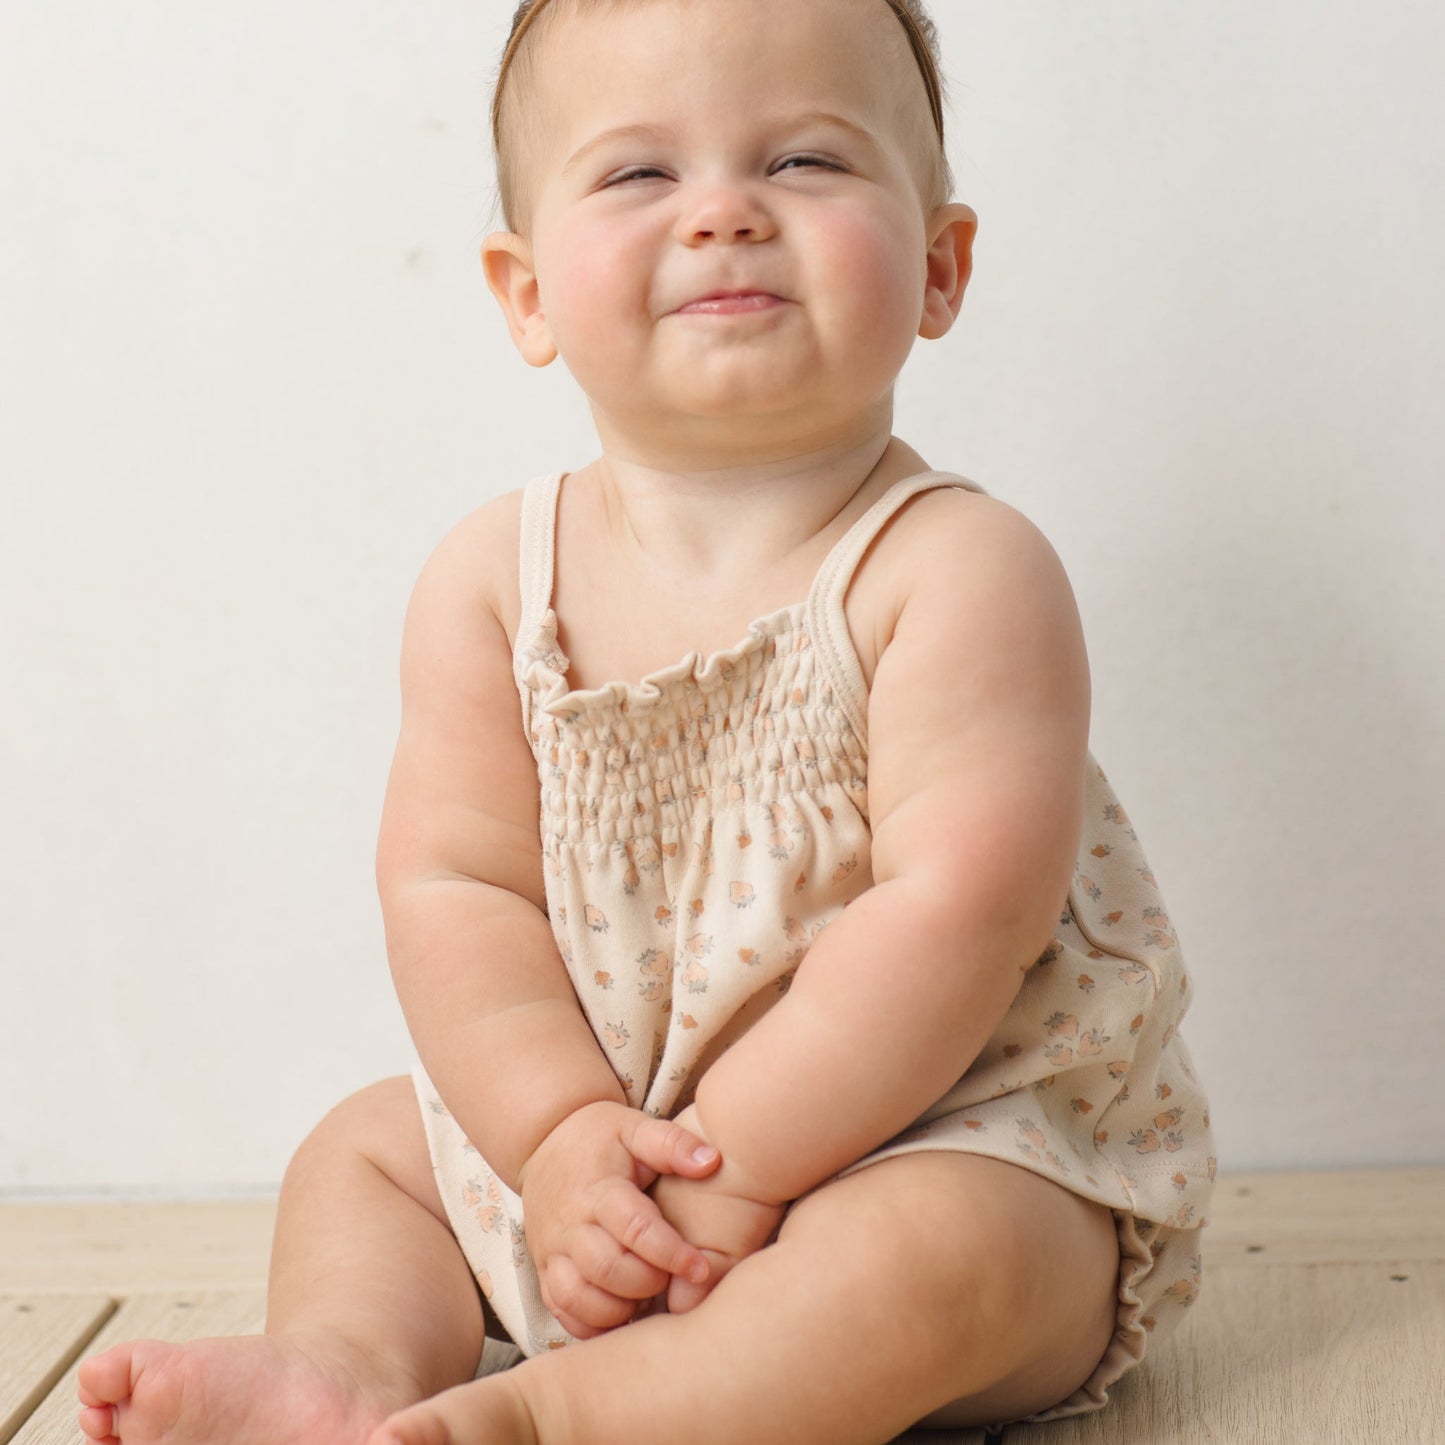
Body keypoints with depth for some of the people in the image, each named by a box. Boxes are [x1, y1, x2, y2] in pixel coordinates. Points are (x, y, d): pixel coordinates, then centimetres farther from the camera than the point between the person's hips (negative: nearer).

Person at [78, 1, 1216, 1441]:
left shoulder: (960, 570, -19)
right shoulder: (492, 577, -5)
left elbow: (954, 911, -25)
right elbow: (454, 880, -6)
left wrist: (730, 1159, -25)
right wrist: (558, 1138, -19)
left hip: (950, 1133, -5)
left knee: (934, 1253, -35)